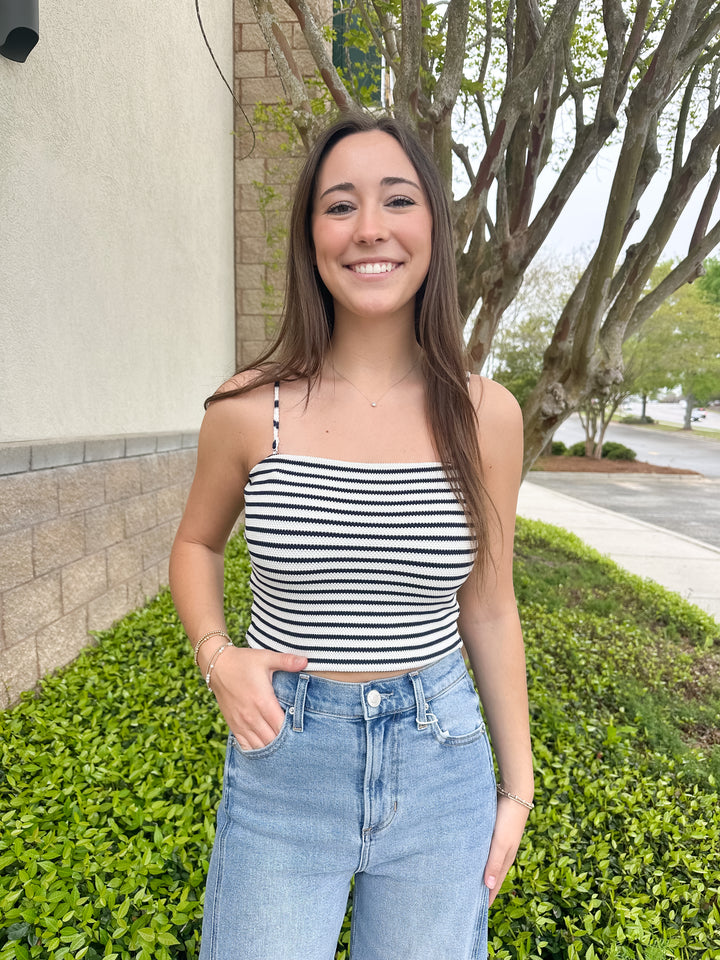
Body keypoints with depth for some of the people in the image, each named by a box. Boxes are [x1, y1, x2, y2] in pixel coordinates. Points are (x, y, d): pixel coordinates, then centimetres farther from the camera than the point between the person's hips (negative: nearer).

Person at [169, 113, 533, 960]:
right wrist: (217, 655, -11)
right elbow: (196, 545, 7)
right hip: (281, 763, 0)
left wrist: (517, 785, 6)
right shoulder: (249, 409, -10)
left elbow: (489, 611, 1)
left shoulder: (484, 416, -7)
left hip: (441, 766, 2)